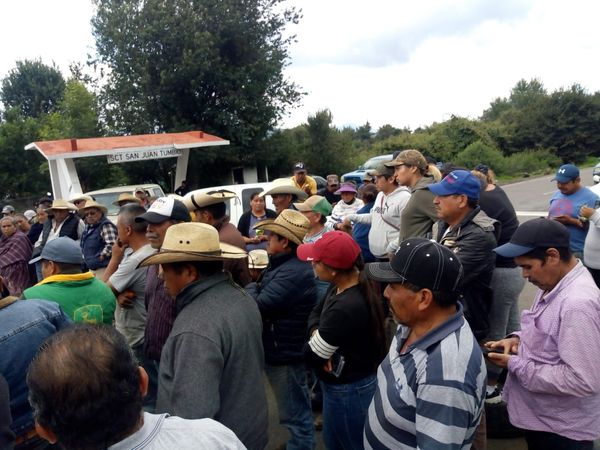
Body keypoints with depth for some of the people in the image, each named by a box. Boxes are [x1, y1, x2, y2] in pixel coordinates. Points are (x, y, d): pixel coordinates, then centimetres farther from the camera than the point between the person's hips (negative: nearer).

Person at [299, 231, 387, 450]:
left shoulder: (345, 309, -36)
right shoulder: (341, 286, -5)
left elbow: (311, 356, -27)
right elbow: (316, 313, 5)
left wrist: (314, 341, -5)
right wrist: (317, 335, -15)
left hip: (348, 390, -9)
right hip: (342, 384, 9)